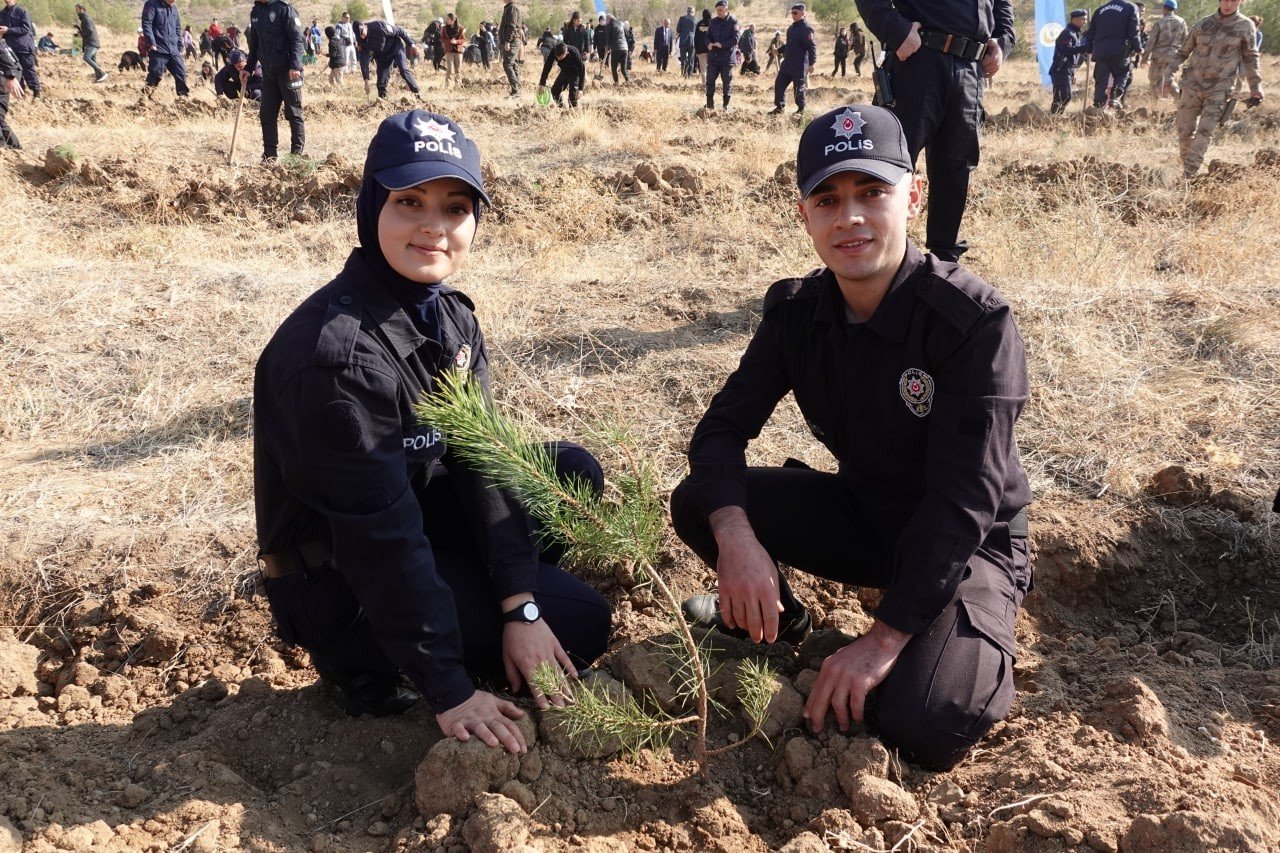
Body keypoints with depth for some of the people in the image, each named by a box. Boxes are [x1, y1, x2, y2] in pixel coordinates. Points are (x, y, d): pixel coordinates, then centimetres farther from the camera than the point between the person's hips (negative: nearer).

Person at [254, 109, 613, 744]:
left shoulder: (452, 317, -3)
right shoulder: (338, 350, -31)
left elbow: (483, 459, -7)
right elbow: (381, 536, -29)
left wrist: (521, 607, -15)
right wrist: (450, 692, -25)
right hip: (337, 588, -8)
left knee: (570, 472, 3)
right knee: (581, 622, -9)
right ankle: (375, 665, 0)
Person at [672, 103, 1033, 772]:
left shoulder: (974, 321, -26)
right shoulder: (797, 310, -8)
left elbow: (963, 503, -30)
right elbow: (723, 427, -11)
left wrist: (883, 640, -33)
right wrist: (735, 535, -32)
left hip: (967, 544, -4)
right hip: (861, 512, 5)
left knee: (920, 729, -29)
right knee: (697, 504, -16)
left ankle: (978, 650, 5)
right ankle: (777, 618, 12)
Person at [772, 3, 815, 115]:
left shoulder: (806, 29, -14)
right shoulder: (791, 28, 14)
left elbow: (812, 47, -20)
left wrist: (812, 63, -26)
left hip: (800, 65, -9)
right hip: (787, 63, 9)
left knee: (799, 88, -1)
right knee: (779, 84, 8)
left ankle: (801, 110, 13)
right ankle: (779, 107, 17)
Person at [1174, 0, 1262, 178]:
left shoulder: (1245, 26, -1)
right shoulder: (1203, 24, 4)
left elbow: (1250, 58, 5)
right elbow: (1183, 51, 12)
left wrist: (1255, 87, 2)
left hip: (1218, 90, -2)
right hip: (1192, 85, 3)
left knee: (1204, 132, -10)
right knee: (1184, 130, 2)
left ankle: (1189, 175, -11)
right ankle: (1185, 165, 20)